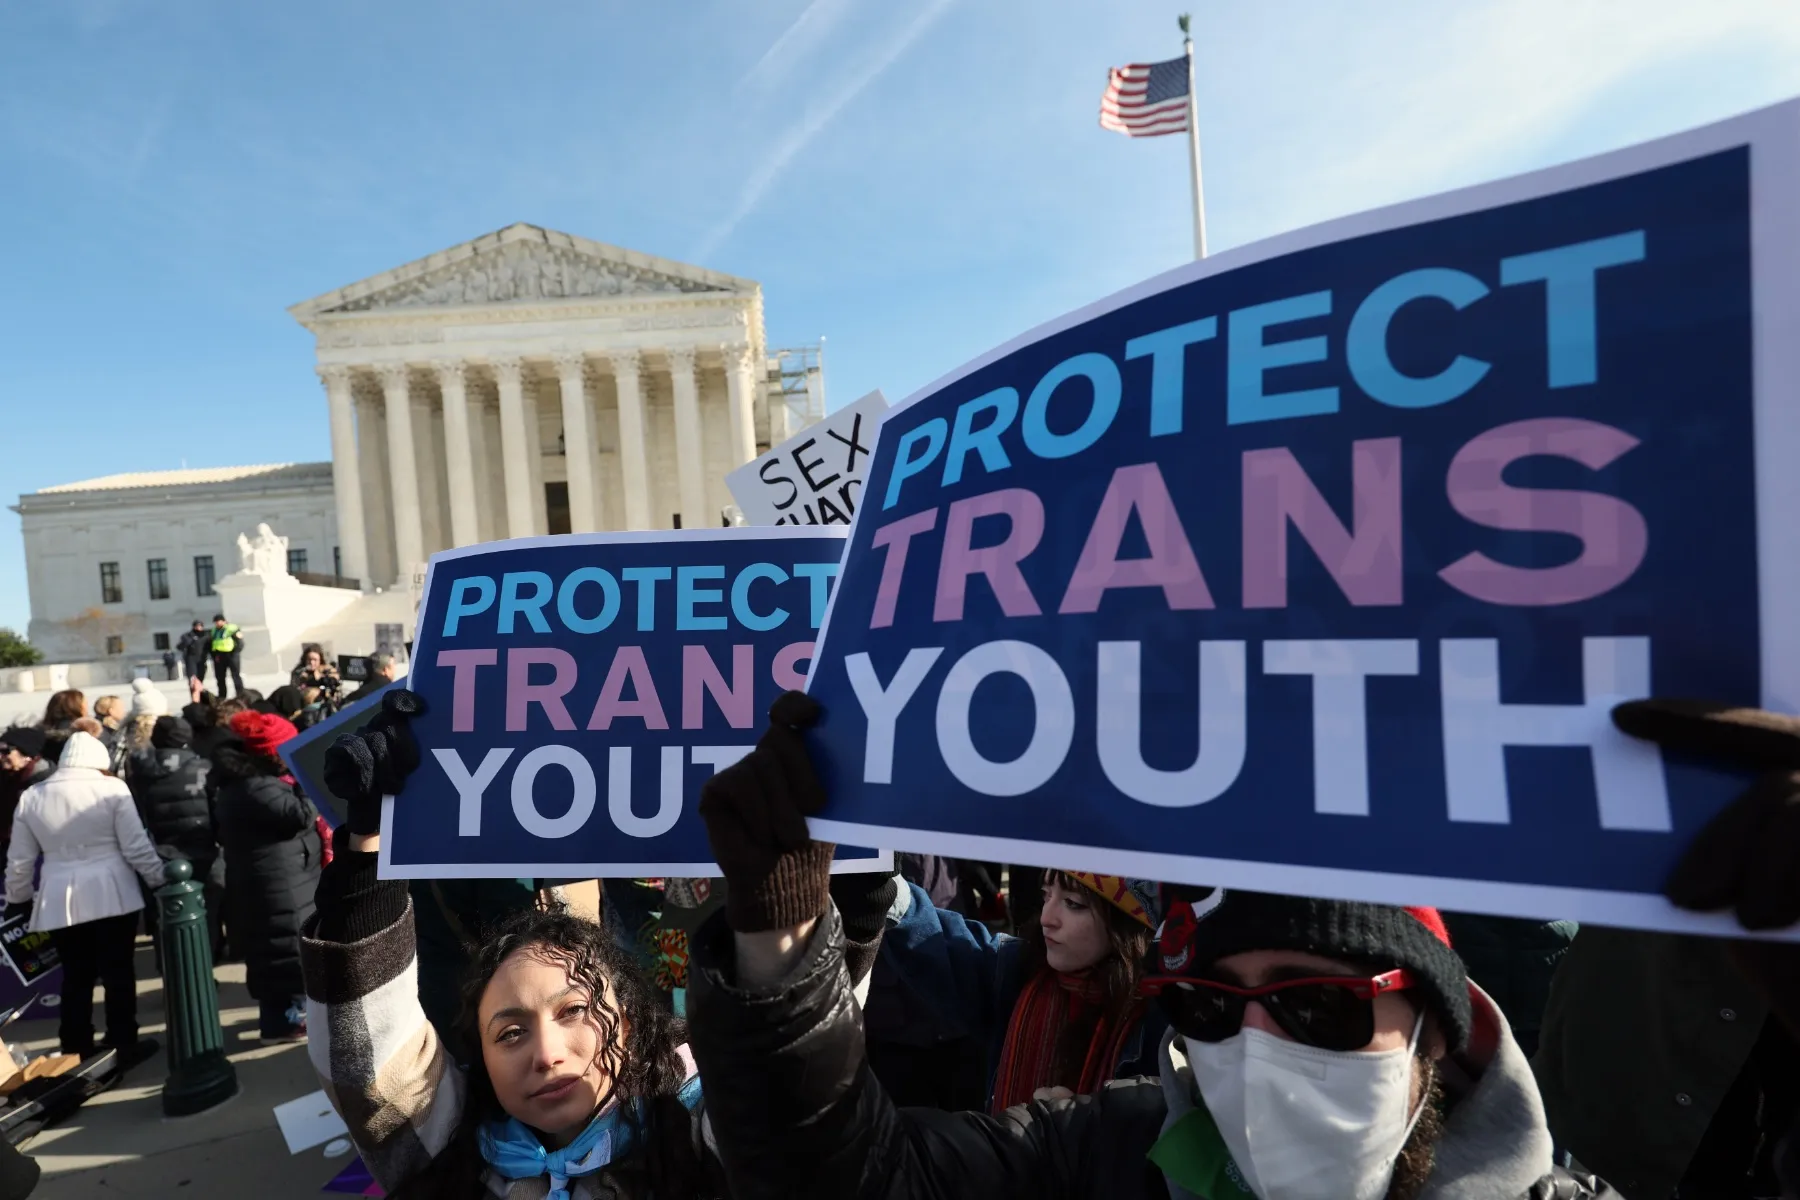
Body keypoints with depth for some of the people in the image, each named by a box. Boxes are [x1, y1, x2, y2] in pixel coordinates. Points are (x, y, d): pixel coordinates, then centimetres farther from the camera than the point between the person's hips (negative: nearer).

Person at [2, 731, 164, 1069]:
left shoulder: (31, 797, 4)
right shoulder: (111, 788, -9)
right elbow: (136, 846, -9)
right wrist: (160, 879, 2)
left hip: (59, 901, 4)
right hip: (112, 896, -3)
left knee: (75, 978, 13)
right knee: (118, 973, 5)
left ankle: (76, 1052, 20)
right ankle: (123, 1047, 12)